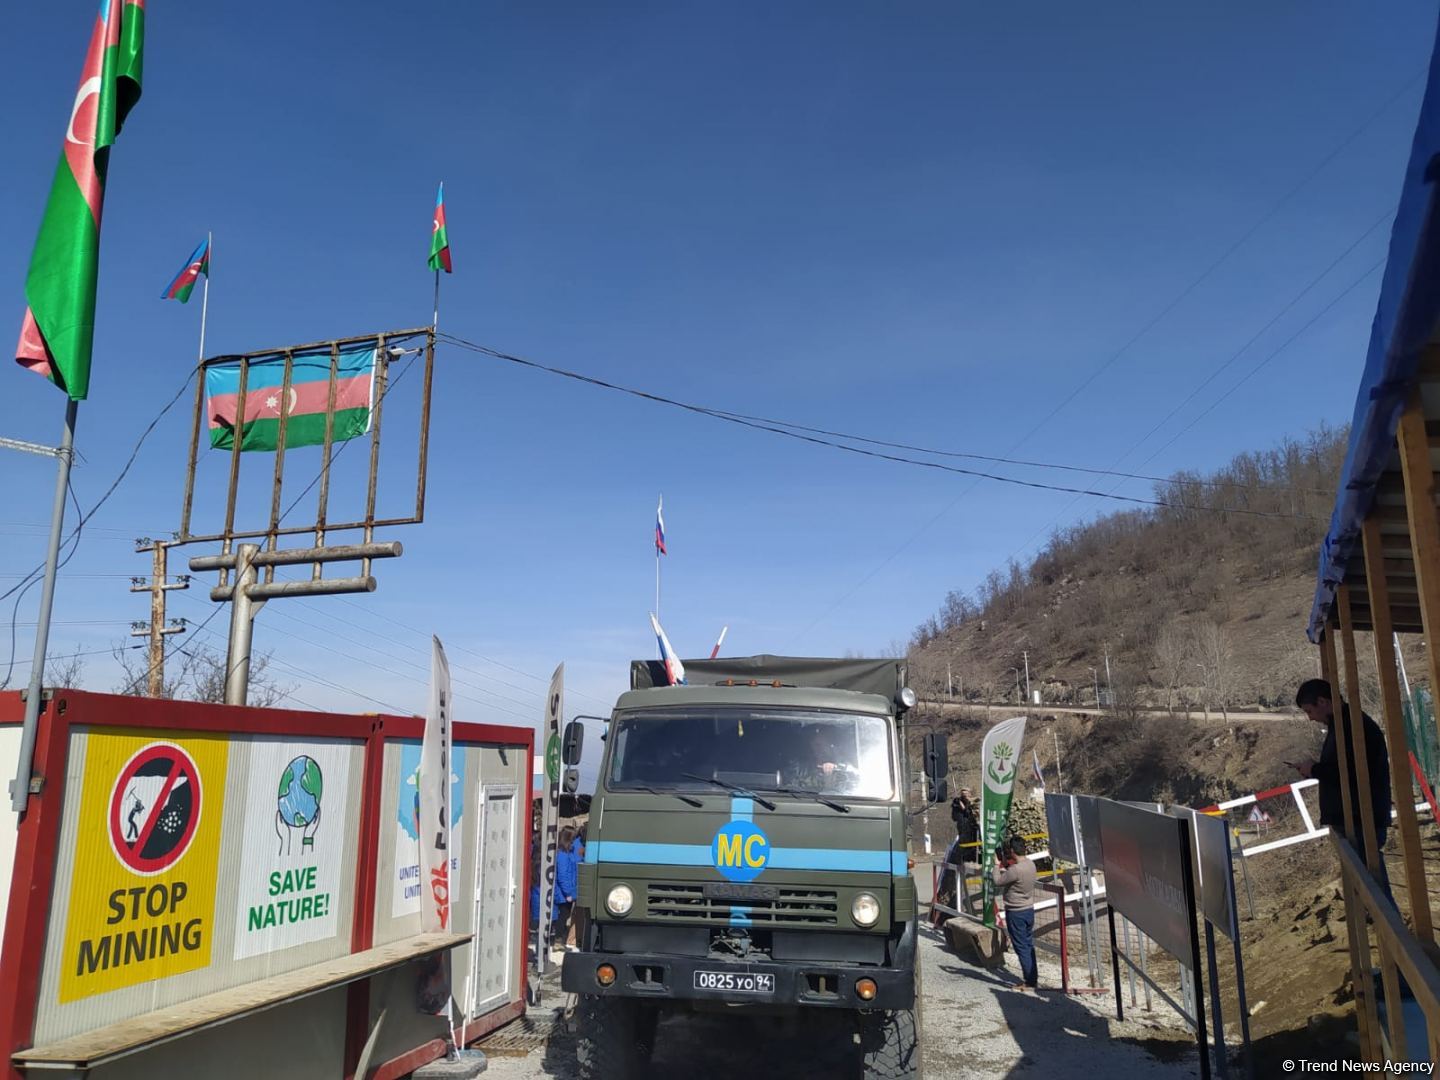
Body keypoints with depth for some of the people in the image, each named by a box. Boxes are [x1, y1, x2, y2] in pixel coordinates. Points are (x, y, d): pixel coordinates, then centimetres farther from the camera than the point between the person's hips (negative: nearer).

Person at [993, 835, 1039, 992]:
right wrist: (1004, 865, 15)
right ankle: (1032, 979, 23)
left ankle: (1030, 983, 4)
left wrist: (997, 864, -1)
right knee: (1029, 946, 15)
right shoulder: (1030, 864, 0)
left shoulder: (1016, 870, -26)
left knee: (1022, 948, 0)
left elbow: (997, 881, -12)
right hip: (1029, 910, 8)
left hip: (1016, 913, -8)